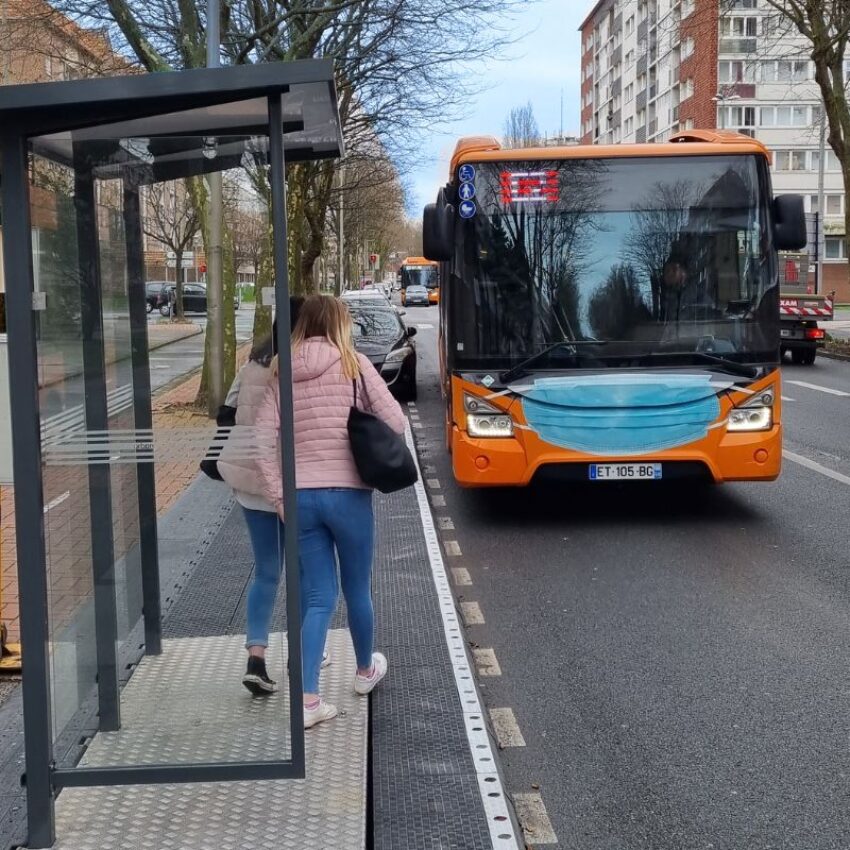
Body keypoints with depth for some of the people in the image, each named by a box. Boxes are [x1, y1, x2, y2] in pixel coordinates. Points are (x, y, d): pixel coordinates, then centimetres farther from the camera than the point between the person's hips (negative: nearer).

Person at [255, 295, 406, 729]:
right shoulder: (354, 364, -4)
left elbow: (262, 439, -2)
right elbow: (394, 421, -8)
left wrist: (278, 497, 1)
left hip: (299, 496, 3)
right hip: (347, 492, -3)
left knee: (317, 596, 9)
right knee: (357, 588, 17)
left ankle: (308, 699, -1)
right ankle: (366, 670, 39)